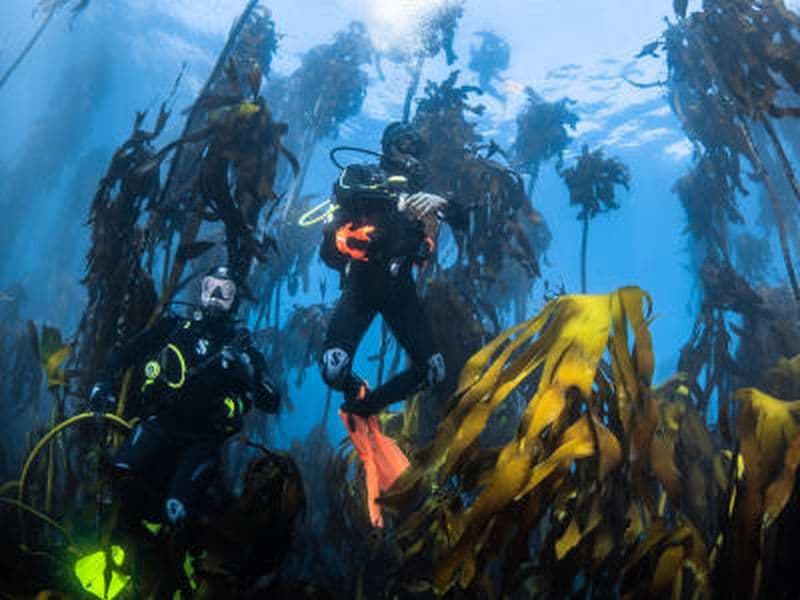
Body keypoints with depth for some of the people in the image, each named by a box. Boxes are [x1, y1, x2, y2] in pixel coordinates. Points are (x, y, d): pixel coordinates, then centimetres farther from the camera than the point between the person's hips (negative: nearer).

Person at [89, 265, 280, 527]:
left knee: (176, 512, -20)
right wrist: (103, 382, 3)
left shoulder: (242, 347, 6)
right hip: (163, 419, 2)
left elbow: (271, 403, -1)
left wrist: (245, 369, -16)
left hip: (203, 438, -1)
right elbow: (127, 351, 17)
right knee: (123, 468, -28)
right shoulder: (175, 327, 11)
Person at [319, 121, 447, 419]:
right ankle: (357, 392, 14)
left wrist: (431, 222, -9)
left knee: (432, 370, -2)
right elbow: (343, 193, -20)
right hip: (360, 281, -4)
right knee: (334, 369, -22)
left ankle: (367, 405, 18)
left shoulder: (417, 191, 16)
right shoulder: (359, 174, 6)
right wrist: (400, 200, -30)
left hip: (399, 286, 4)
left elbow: (424, 253, 12)